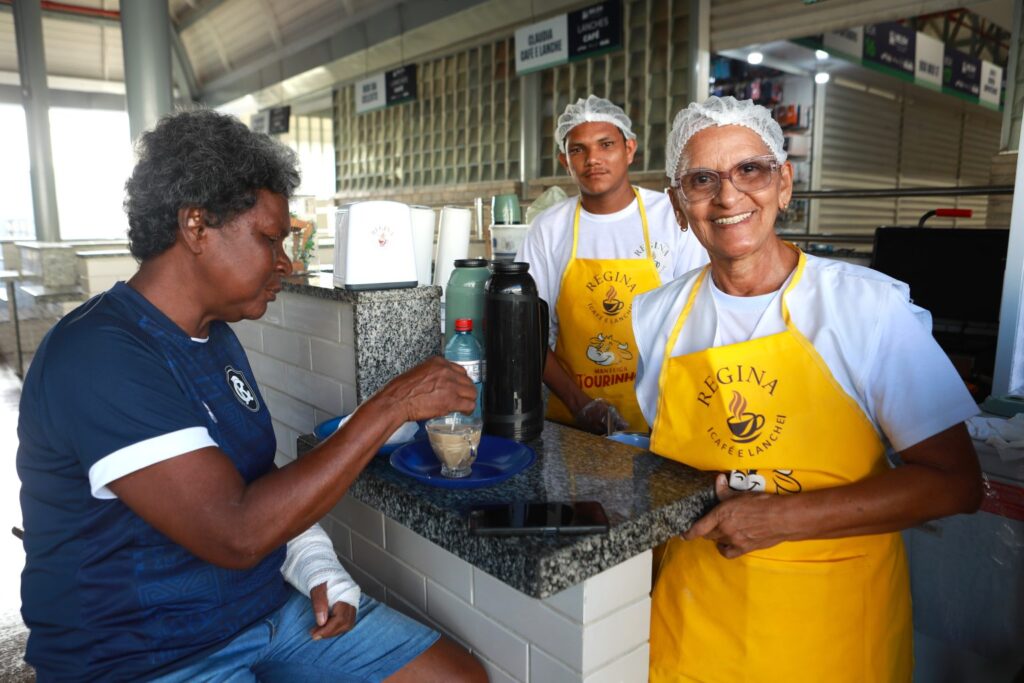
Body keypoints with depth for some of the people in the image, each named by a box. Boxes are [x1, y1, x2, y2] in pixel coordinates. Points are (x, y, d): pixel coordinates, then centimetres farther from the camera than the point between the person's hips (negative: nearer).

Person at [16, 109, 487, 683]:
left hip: (272, 608, 8)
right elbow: (237, 534, -28)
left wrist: (318, 568, -4)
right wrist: (392, 405, -25)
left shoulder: (215, 335, 7)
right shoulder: (97, 356, -21)